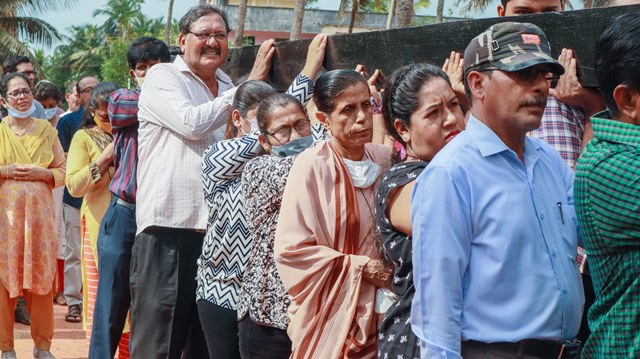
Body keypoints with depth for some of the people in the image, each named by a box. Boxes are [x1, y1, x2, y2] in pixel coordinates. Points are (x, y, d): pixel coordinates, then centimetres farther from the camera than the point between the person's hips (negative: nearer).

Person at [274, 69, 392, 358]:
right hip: (334, 318, -4)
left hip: (380, 312, 4)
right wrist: (360, 267, -15)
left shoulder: (384, 159, 3)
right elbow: (291, 249, -15)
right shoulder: (312, 166, -12)